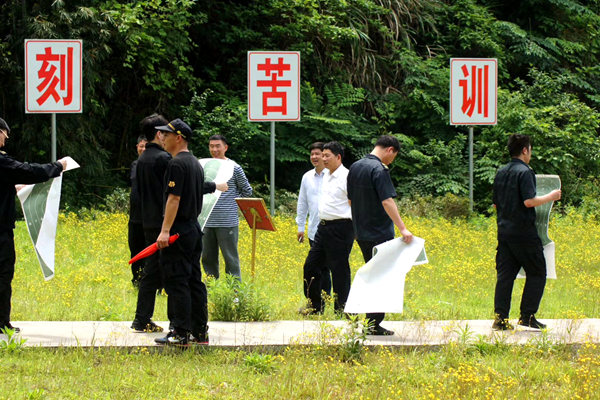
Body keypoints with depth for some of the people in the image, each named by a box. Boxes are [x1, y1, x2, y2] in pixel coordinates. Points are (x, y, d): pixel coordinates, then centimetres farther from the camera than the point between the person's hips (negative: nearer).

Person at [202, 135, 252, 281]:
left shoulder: (234, 168, -1)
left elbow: (247, 190, 8)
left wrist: (233, 203, 4)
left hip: (227, 222, -4)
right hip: (208, 222, 5)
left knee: (231, 258, -3)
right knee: (208, 259, 9)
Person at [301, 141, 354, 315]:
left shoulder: (346, 177, -13)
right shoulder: (326, 176, 15)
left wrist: (354, 228, -13)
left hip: (340, 228, -9)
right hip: (323, 227, 10)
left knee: (339, 269, -3)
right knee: (311, 265, 11)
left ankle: (341, 309, 5)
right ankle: (315, 306, 22)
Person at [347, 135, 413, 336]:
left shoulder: (355, 167, 11)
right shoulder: (379, 170, -17)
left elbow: (350, 199, 19)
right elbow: (387, 201, -25)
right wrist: (402, 228, -28)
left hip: (361, 233, 8)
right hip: (379, 233, -8)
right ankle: (374, 324, 0)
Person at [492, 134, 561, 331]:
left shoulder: (501, 173, 11)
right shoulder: (525, 172, -13)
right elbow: (529, 201, -22)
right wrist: (550, 197, -7)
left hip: (504, 231, 7)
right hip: (523, 231, -7)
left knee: (505, 274, 6)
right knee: (537, 273, 5)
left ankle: (500, 317, -2)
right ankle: (527, 316, 1)